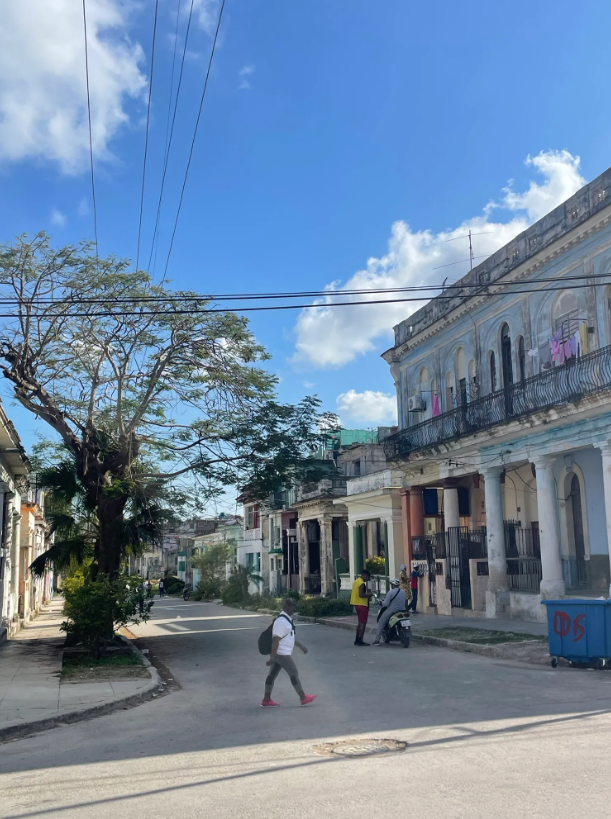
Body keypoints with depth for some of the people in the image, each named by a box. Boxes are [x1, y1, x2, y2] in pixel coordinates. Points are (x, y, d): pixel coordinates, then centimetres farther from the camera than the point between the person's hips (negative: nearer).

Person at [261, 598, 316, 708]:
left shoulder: (287, 619, 10)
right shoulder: (281, 621, -23)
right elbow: (275, 640, -26)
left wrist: (300, 645, 26)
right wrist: (273, 657, -27)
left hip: (282, 653, 10)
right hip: (282, 654, -10)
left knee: (272, 675, 12)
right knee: (294, 674, 2)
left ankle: (266, 700, 18)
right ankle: (303, 698, 14)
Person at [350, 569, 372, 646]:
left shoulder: (356, 581, 14)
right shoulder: (362, 583, -17)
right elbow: (361, 595, -25)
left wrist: (367, 594, 15)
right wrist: (368, 594, -12)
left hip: (357, 604, 10)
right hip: (362, 605, -10)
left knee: (360, 622, 17)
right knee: (363, 623, -6)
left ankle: (357, 640, 19)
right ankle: (360, 640, -8)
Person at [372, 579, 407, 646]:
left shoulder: (390, 592, -14)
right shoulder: (403, 592, 4)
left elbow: (386, 604, -17)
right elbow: (405, 602, 13)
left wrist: (382, 603, 3)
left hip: (391, 611, -6)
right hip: (402, 612, 6)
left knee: (380, 624, 5)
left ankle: (377, 640, 0)